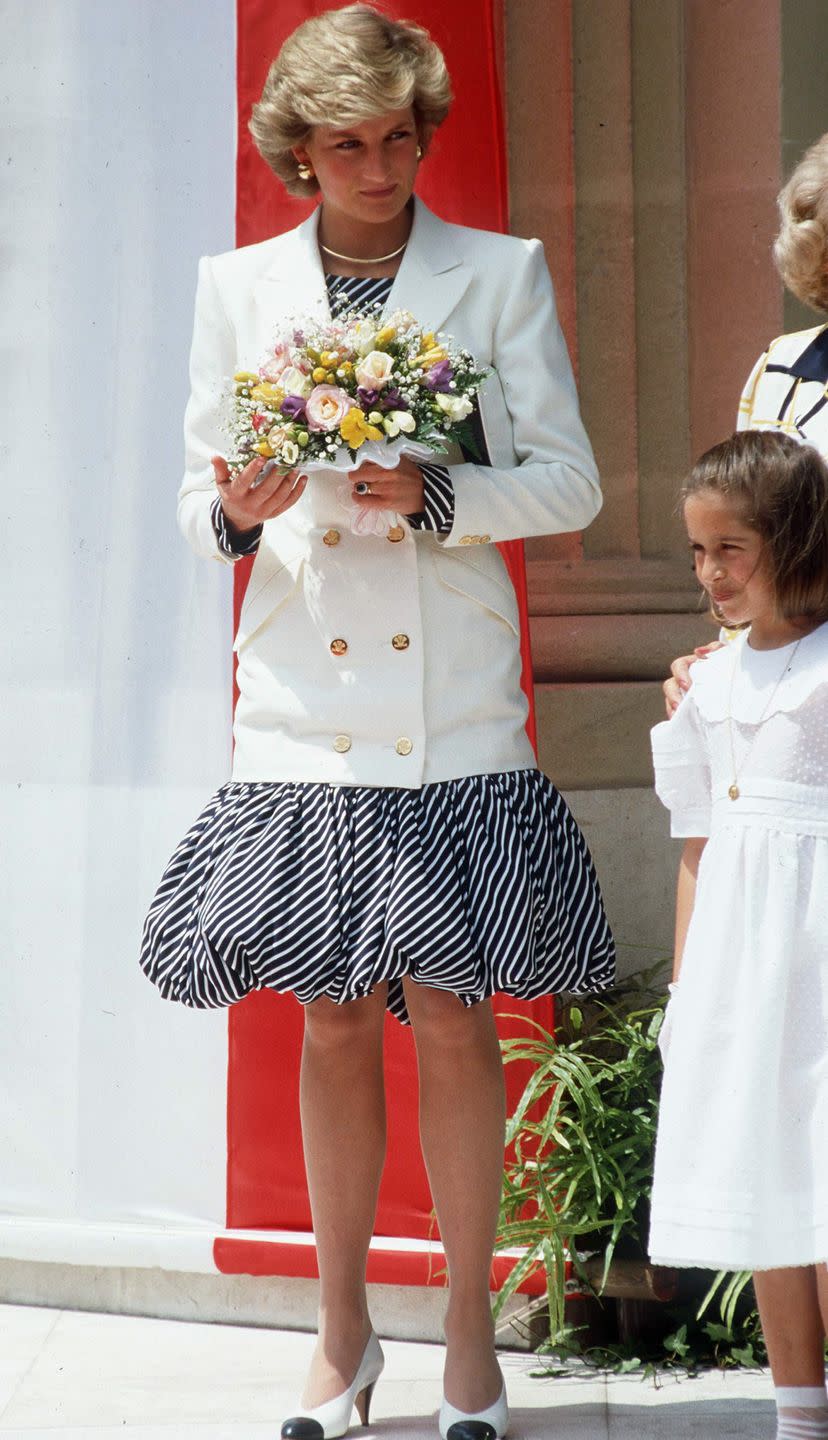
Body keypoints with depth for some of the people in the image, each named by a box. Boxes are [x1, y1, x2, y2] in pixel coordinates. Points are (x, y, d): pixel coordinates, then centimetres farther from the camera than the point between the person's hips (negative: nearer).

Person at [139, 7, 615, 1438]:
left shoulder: (502, 273, 4)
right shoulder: (239, 286, 9)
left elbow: (570, 482, 0)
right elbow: (202, 491, 11)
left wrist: (437, 495, -16)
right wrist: (236, 512, -12)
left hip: (452, 713, -2)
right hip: (306, 711, 2)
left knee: (452, 1017, -3)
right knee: (333, 1024, 7)